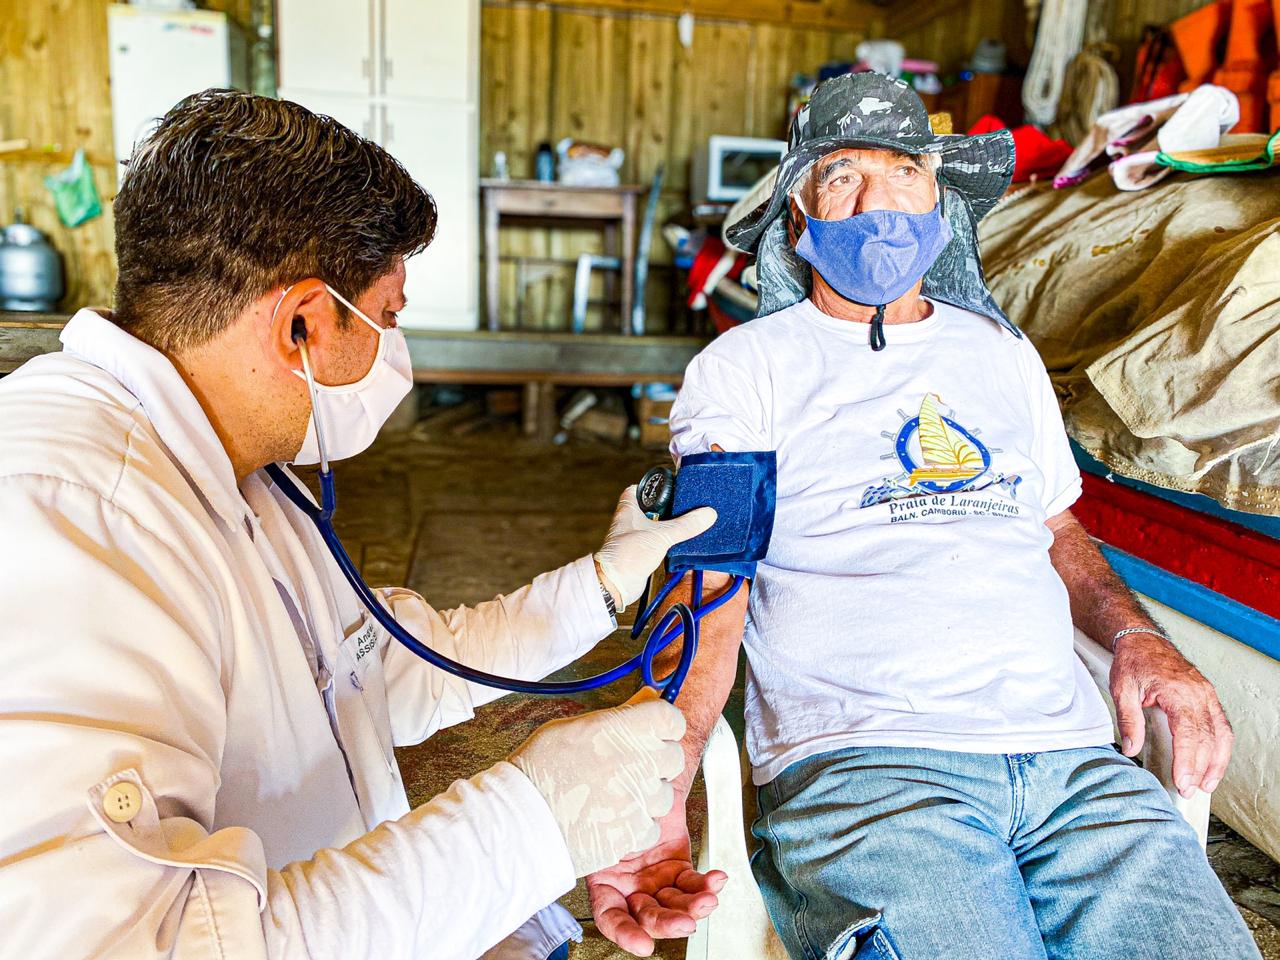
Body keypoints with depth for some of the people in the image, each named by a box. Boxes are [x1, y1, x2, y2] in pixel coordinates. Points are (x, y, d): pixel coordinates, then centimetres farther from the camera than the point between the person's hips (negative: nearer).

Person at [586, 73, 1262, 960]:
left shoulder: (1002, 351, 22)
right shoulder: (744, 368, 5)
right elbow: (705, 584, -6)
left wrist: (1137, 636, 8)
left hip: (1075, 755, 5)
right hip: (859, 760, -4)